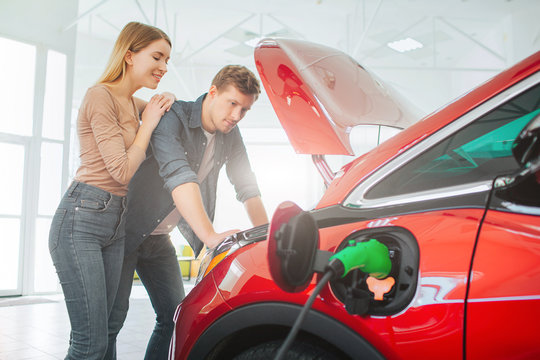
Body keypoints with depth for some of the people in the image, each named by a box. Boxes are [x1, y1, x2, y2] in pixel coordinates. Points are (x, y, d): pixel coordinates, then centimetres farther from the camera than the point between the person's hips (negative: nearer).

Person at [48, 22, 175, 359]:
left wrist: (166, 103, 12)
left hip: (117, 223, 9)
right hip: (81, 219, -8)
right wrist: (148, 123, -4)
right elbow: (123, 170, -14)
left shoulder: (135, 104, 16)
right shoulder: (100, 96, -10)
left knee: (102, 332, 10)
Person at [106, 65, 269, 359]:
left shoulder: (230, 136, 1)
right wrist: (210, 235, -45)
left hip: (159, 238, 7)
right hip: (128, 231, -7)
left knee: (175, 316, 7)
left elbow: (247, 186, 3)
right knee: (113, 318, -7)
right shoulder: (173, 117, -21)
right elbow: (179, 176, -35)